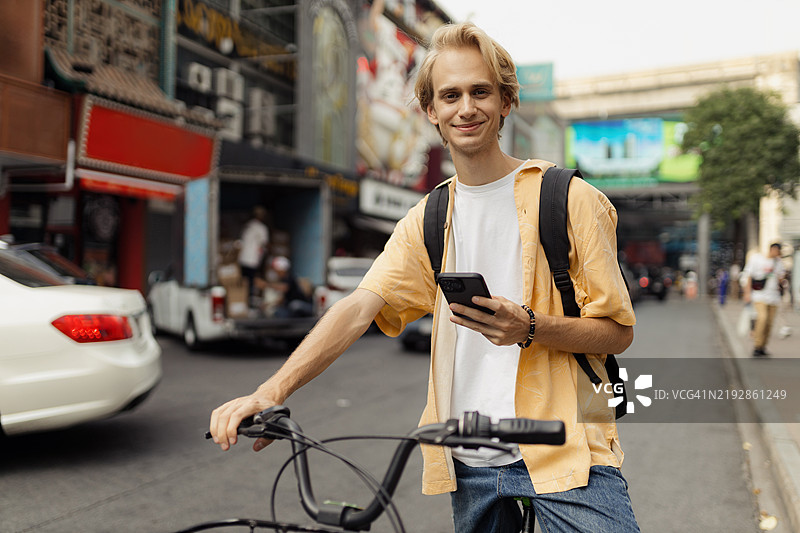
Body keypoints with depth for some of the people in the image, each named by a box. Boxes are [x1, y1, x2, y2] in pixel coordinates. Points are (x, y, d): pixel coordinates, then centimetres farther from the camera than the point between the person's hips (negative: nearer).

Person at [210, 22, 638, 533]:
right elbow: (358, 308, -5)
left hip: (565, 449, -3)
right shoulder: (426, 222, 9)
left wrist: (530, 328, -21)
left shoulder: (570, 199, -2)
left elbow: (617, 330, -1)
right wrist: (272, 390, -19)